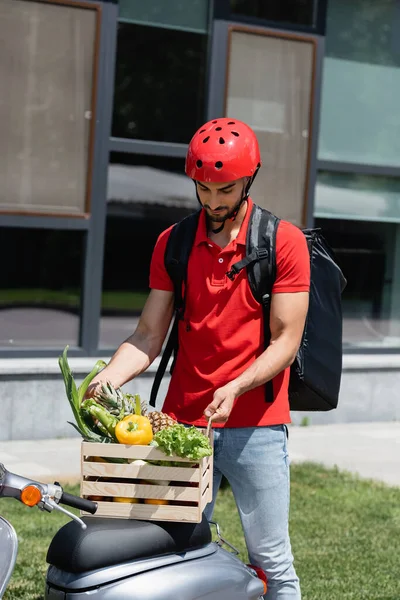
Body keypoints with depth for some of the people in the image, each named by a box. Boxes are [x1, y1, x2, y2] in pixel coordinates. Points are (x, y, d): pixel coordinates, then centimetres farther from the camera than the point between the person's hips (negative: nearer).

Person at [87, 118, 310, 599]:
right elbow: (150, 334, 6)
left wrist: (234, 388, -21)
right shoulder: (173, 244, 8)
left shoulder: (284, 242, -3)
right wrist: (110, 376, -12)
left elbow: (286, 341, -6)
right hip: (183, 423, 3)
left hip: (255, 426, -3)